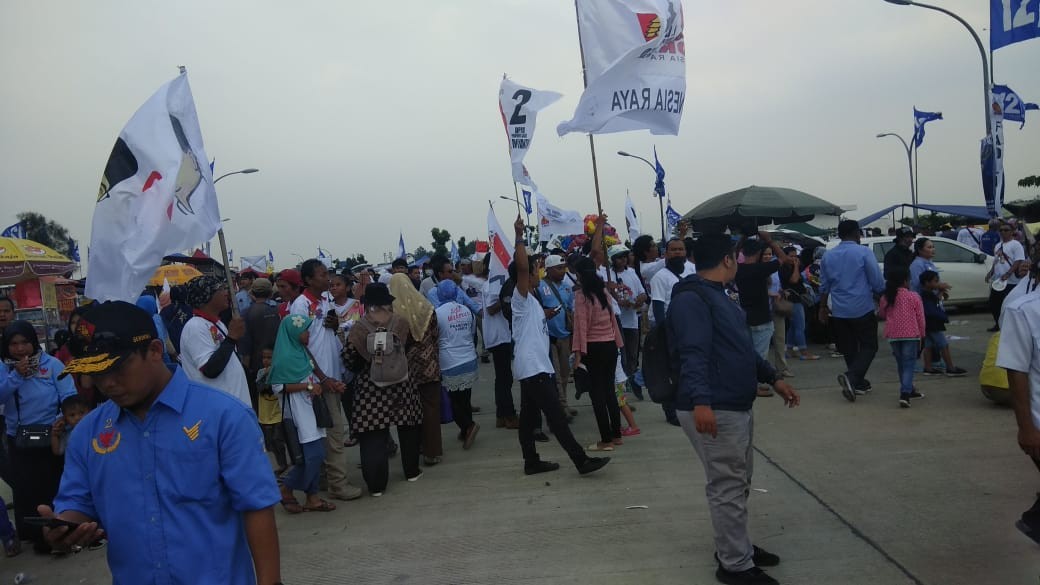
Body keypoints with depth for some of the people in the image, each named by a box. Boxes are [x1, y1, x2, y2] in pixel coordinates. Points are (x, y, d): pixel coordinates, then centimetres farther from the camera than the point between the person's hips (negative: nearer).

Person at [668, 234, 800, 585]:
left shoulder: (717, 295, 19)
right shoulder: (691, 298, -15)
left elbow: (742, 347, 27)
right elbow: (693, 353, -27)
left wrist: (773, 379, 27)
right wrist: (700, 401, -37)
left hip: (737, 407, 11)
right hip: (713, 411, -11)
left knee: (738, 485, 20)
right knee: (727, 488, -1)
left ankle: (736, 547, 35)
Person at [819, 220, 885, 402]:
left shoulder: (828, 256, 6)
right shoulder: (864, 252, -8)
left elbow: (824, 286, 12)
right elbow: (877, 282, -8)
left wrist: (823, 307, 22)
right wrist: (882, 293, 12)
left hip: (838, 311, 4)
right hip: (862, 309, -4)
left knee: (848, 349, 13)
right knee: (869, 346, 3)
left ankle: (858, 382, 20)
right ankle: (851, 376, -17)